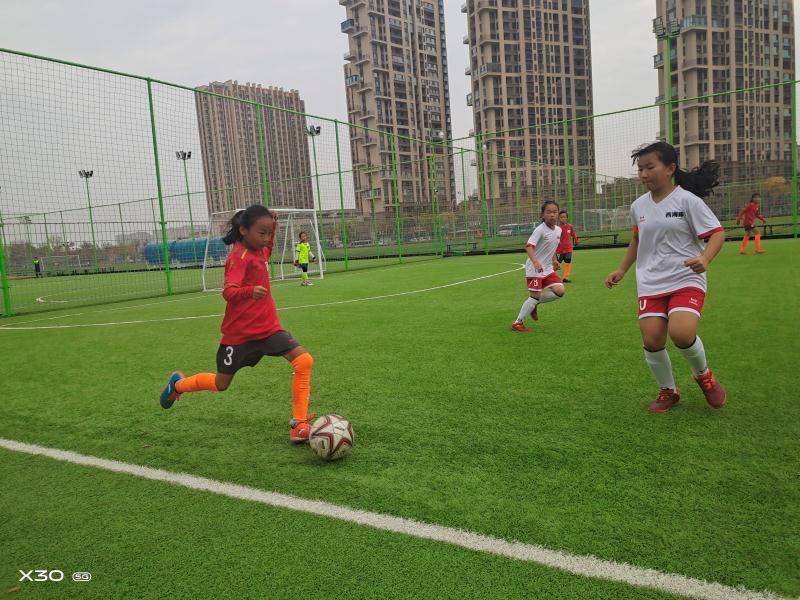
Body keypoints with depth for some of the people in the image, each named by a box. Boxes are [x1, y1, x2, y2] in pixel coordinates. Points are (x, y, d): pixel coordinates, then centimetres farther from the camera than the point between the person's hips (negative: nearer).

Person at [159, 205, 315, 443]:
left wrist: (273, 227, 15)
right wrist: (251, 291, -48)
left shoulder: (258, 251, 6)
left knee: (304, 361, -15)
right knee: (221, 384, 12)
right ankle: (178, 384, 43)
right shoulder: (239, 256, -18)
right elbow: (228, 292, -27)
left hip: (268, 327, 6)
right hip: (240, 332, -6)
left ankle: (299, 423, -8)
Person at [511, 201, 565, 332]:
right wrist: (536, 262, -42)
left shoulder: (558, 230, 5)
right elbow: (529, 247, -29)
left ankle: (535, 304, 15)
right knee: (535, 296, -8)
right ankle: (517, 323, 5)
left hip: (547, 268, 7)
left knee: (560, 291, -6)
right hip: (534, 269, -7)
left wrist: (554, 260, 19)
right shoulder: (540, 230, -18)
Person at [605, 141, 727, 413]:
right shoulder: (638, 206, 8)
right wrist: (621, 270, 19)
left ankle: (704, 375, 10)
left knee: (681, 333, -24)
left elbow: (717, 233, -7)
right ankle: (668, 391, 20)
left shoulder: (687, 200, -6)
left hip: (686, 280, -4)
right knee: (652, 340, -7)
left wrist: (705, 258, -26)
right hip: (650, 284, 4)